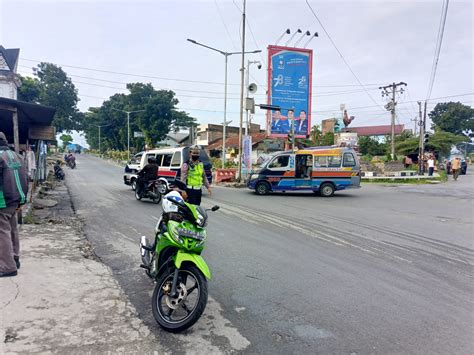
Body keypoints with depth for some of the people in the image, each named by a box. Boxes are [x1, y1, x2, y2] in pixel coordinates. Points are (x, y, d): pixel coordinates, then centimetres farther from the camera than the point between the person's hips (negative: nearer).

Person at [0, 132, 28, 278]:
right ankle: (14, 259, 27)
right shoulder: (15, 156, 11)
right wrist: (22, 199, 19)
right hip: (15, 200, 8)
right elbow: (24, 179, 14)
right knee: (12, 229, 17)